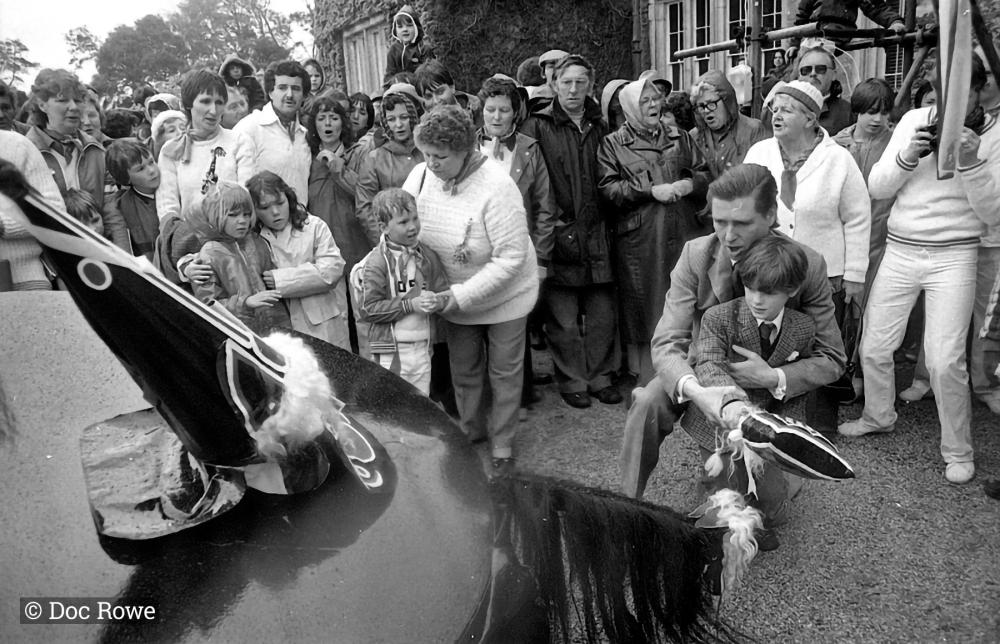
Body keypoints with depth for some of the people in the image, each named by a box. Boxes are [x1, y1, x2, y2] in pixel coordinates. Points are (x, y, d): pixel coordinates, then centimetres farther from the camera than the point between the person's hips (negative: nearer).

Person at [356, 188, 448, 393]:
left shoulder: (427, 256, 5)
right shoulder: (376, 262, -10)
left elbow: (443, 291, 9)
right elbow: (368, 309, -13)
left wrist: (436, 301, -15)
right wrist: (410, 305, -18)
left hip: (423, 347, 5)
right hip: (391, 351, -5)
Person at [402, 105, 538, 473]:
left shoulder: (496, 187, -29)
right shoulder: (422, 176, -14)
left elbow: (511, 257, -29)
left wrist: (462, 296, -30)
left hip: (504, 296, -4)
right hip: (454, 295, 5)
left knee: (503, 373, 11)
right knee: (463, 370, 19)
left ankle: (502, 443, 30)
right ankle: (470, 430, 43)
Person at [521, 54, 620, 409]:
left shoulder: (599, 127, 13)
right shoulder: (537, 127, -2)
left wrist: (602, 217, 9)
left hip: (596, 234, 4)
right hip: (558, 235, -4)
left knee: (602, 314, 8)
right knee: (563, 319, 2)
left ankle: (599, 376, 23)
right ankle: (572, 380, 17)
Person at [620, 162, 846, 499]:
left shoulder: (808, 265, -18)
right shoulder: (695, 254, -18)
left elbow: (832, 358, -11)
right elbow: (667, 342, -23)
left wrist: (774, 378, -31)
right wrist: (695, 391, -44)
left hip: (770, 391, 1)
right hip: (703, 372, 0)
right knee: (647, 403, -29)